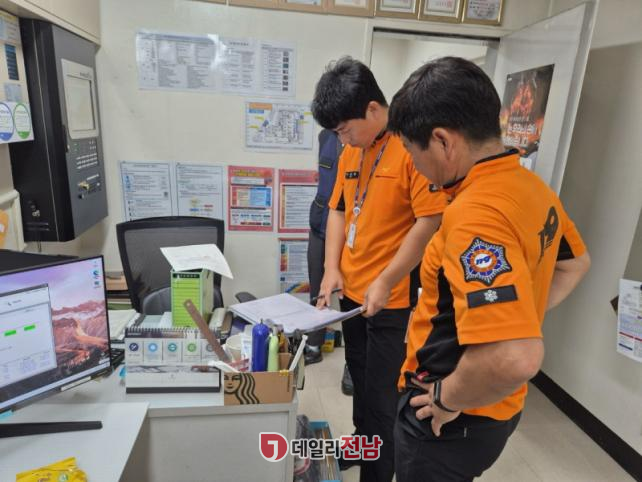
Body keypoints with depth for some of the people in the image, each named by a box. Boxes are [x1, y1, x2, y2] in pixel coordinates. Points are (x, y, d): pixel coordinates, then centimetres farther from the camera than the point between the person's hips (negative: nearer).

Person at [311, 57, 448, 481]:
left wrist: (386, 282, -18)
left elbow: (430, 222, -20)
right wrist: (332, 268, 2)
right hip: (351, 290, 8)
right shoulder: (351, 152, 7)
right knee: (360, 379, 24)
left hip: (394, 299, -7)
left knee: (382, 395, 8)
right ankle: (362, 444, 48)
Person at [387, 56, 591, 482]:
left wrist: (447, 398, -22)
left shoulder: (476, 214, -32)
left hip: (452, 420, -8)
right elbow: (576, 265, 15)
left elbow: (515, 358, -40)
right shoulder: (533, 188, -2)